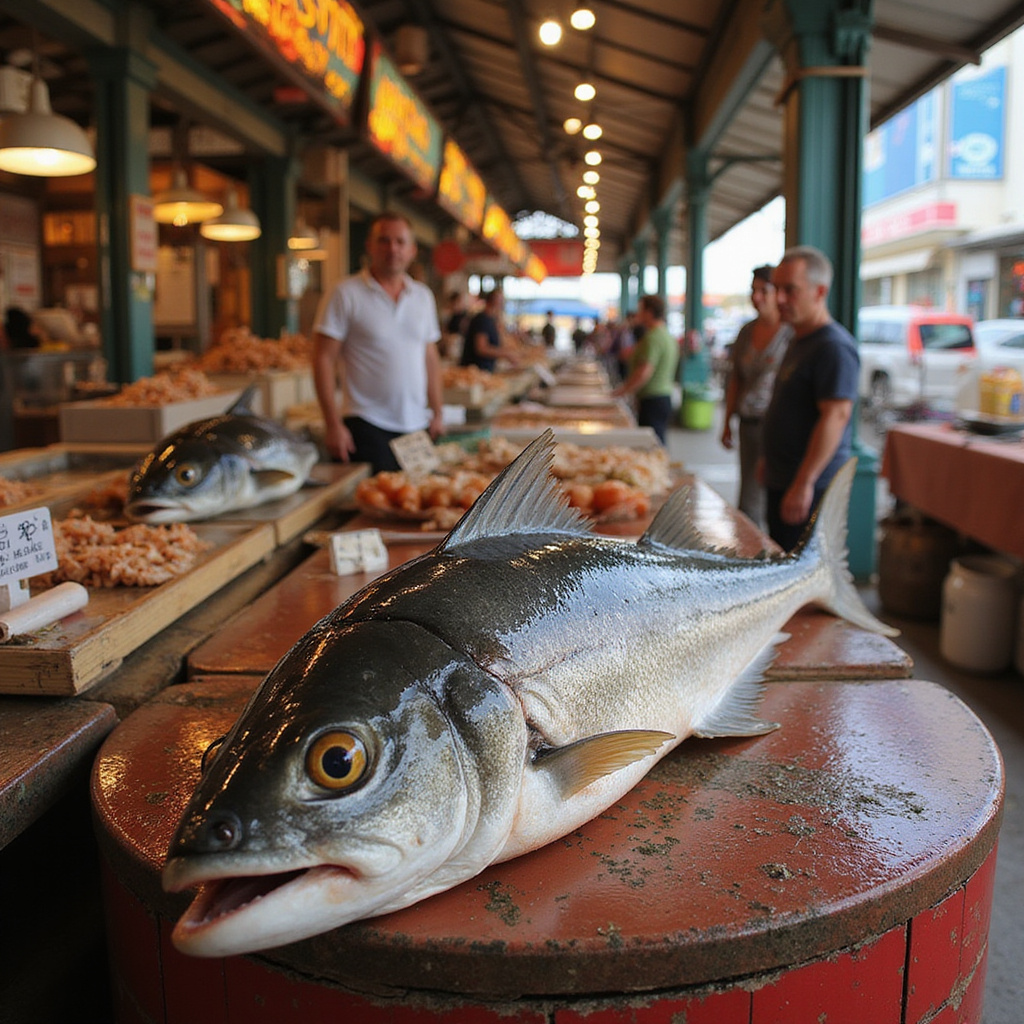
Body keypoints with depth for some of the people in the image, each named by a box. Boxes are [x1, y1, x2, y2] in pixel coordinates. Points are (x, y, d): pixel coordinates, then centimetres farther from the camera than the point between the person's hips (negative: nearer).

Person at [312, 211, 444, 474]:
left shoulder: (423, 296, 12)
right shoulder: (346, 294, -3)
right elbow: (323, 359, -6)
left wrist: (437, 414, 11)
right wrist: (333, 425, -12)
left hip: (417, 425, 5)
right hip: (368, 427, -4)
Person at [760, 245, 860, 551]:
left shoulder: (834, 347, -17)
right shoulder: (800, 341, 16)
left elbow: (835, 417, -25)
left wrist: (803, 483, -28)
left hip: (809, 489, -10)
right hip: (781, 481, 10)